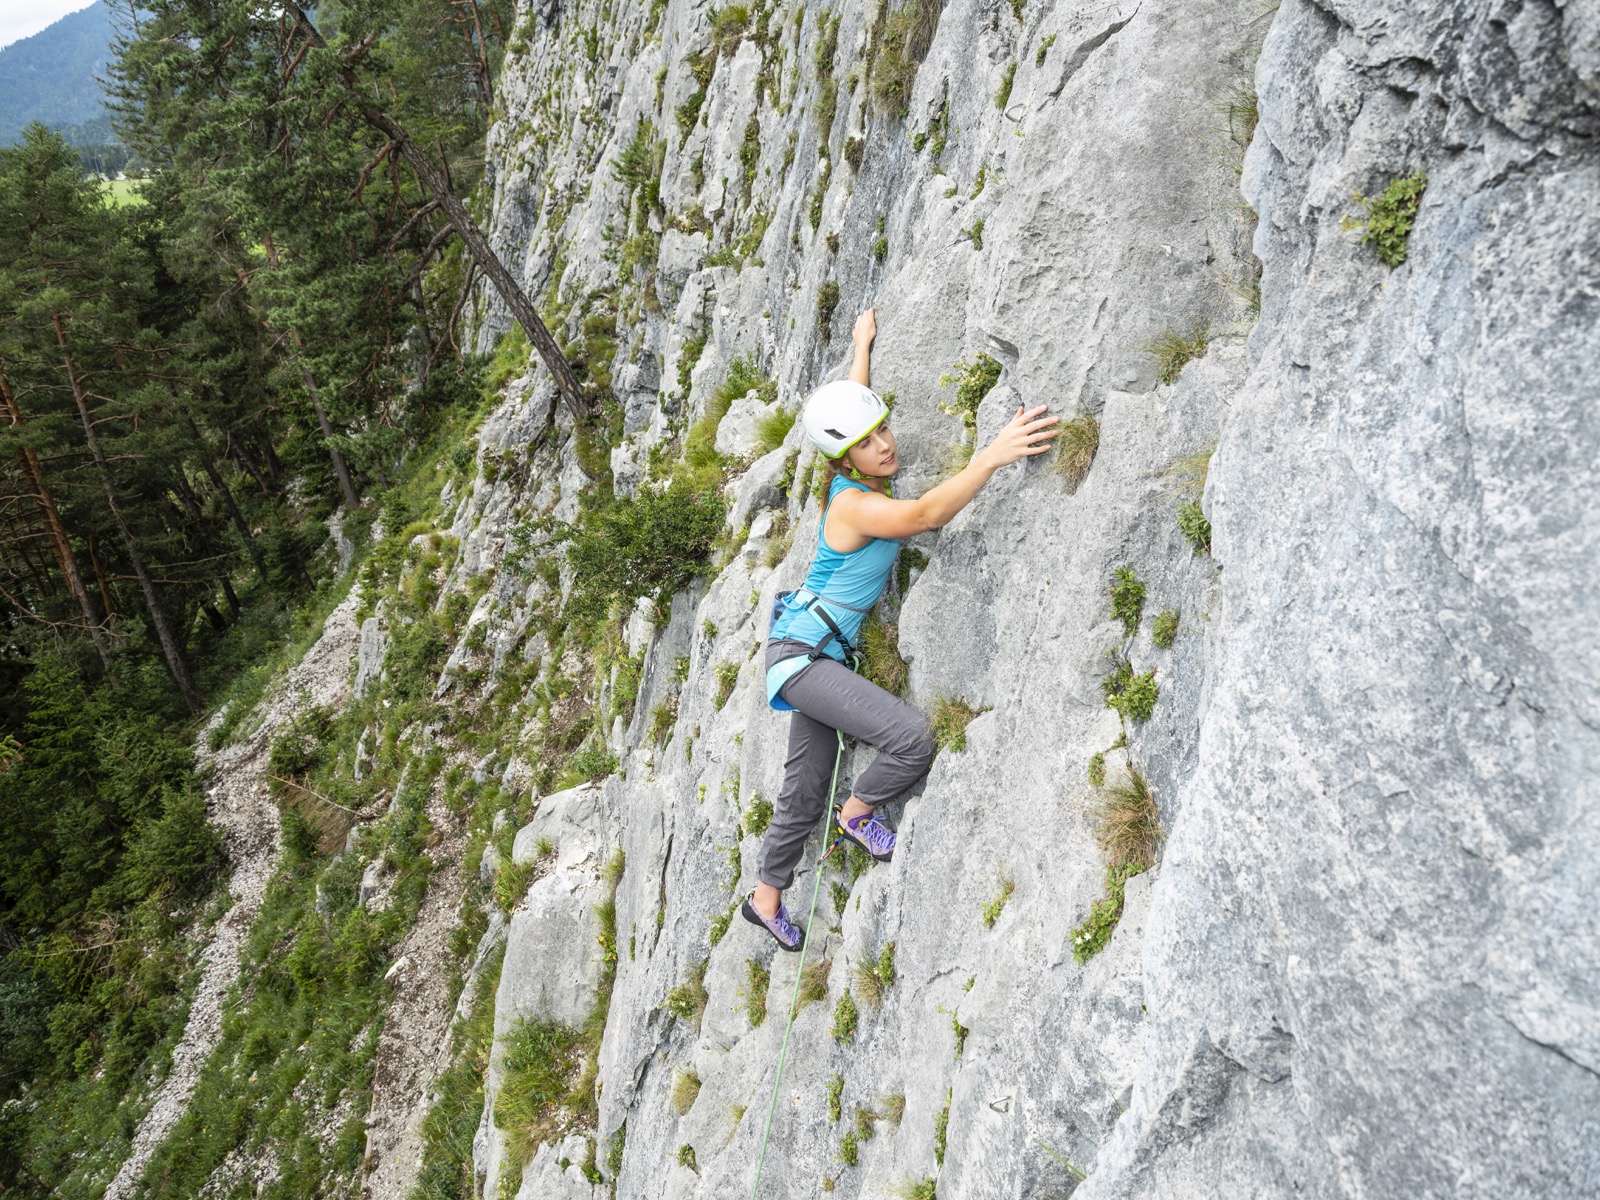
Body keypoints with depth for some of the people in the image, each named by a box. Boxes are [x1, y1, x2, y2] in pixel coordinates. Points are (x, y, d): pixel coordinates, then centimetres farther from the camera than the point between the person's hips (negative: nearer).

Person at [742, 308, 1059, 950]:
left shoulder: (861, 481, 2)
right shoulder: (854, 504, -22)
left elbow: (853, 405, 21)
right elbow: (927, 515, -39)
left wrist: (863, 344, 33)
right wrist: (993, 455, -47)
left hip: (822, 657, 9)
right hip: (803, 652, -9)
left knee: (804, 794, 17)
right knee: (913, 738, -24)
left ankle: (765, 897, 34)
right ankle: (859, 811, 4)